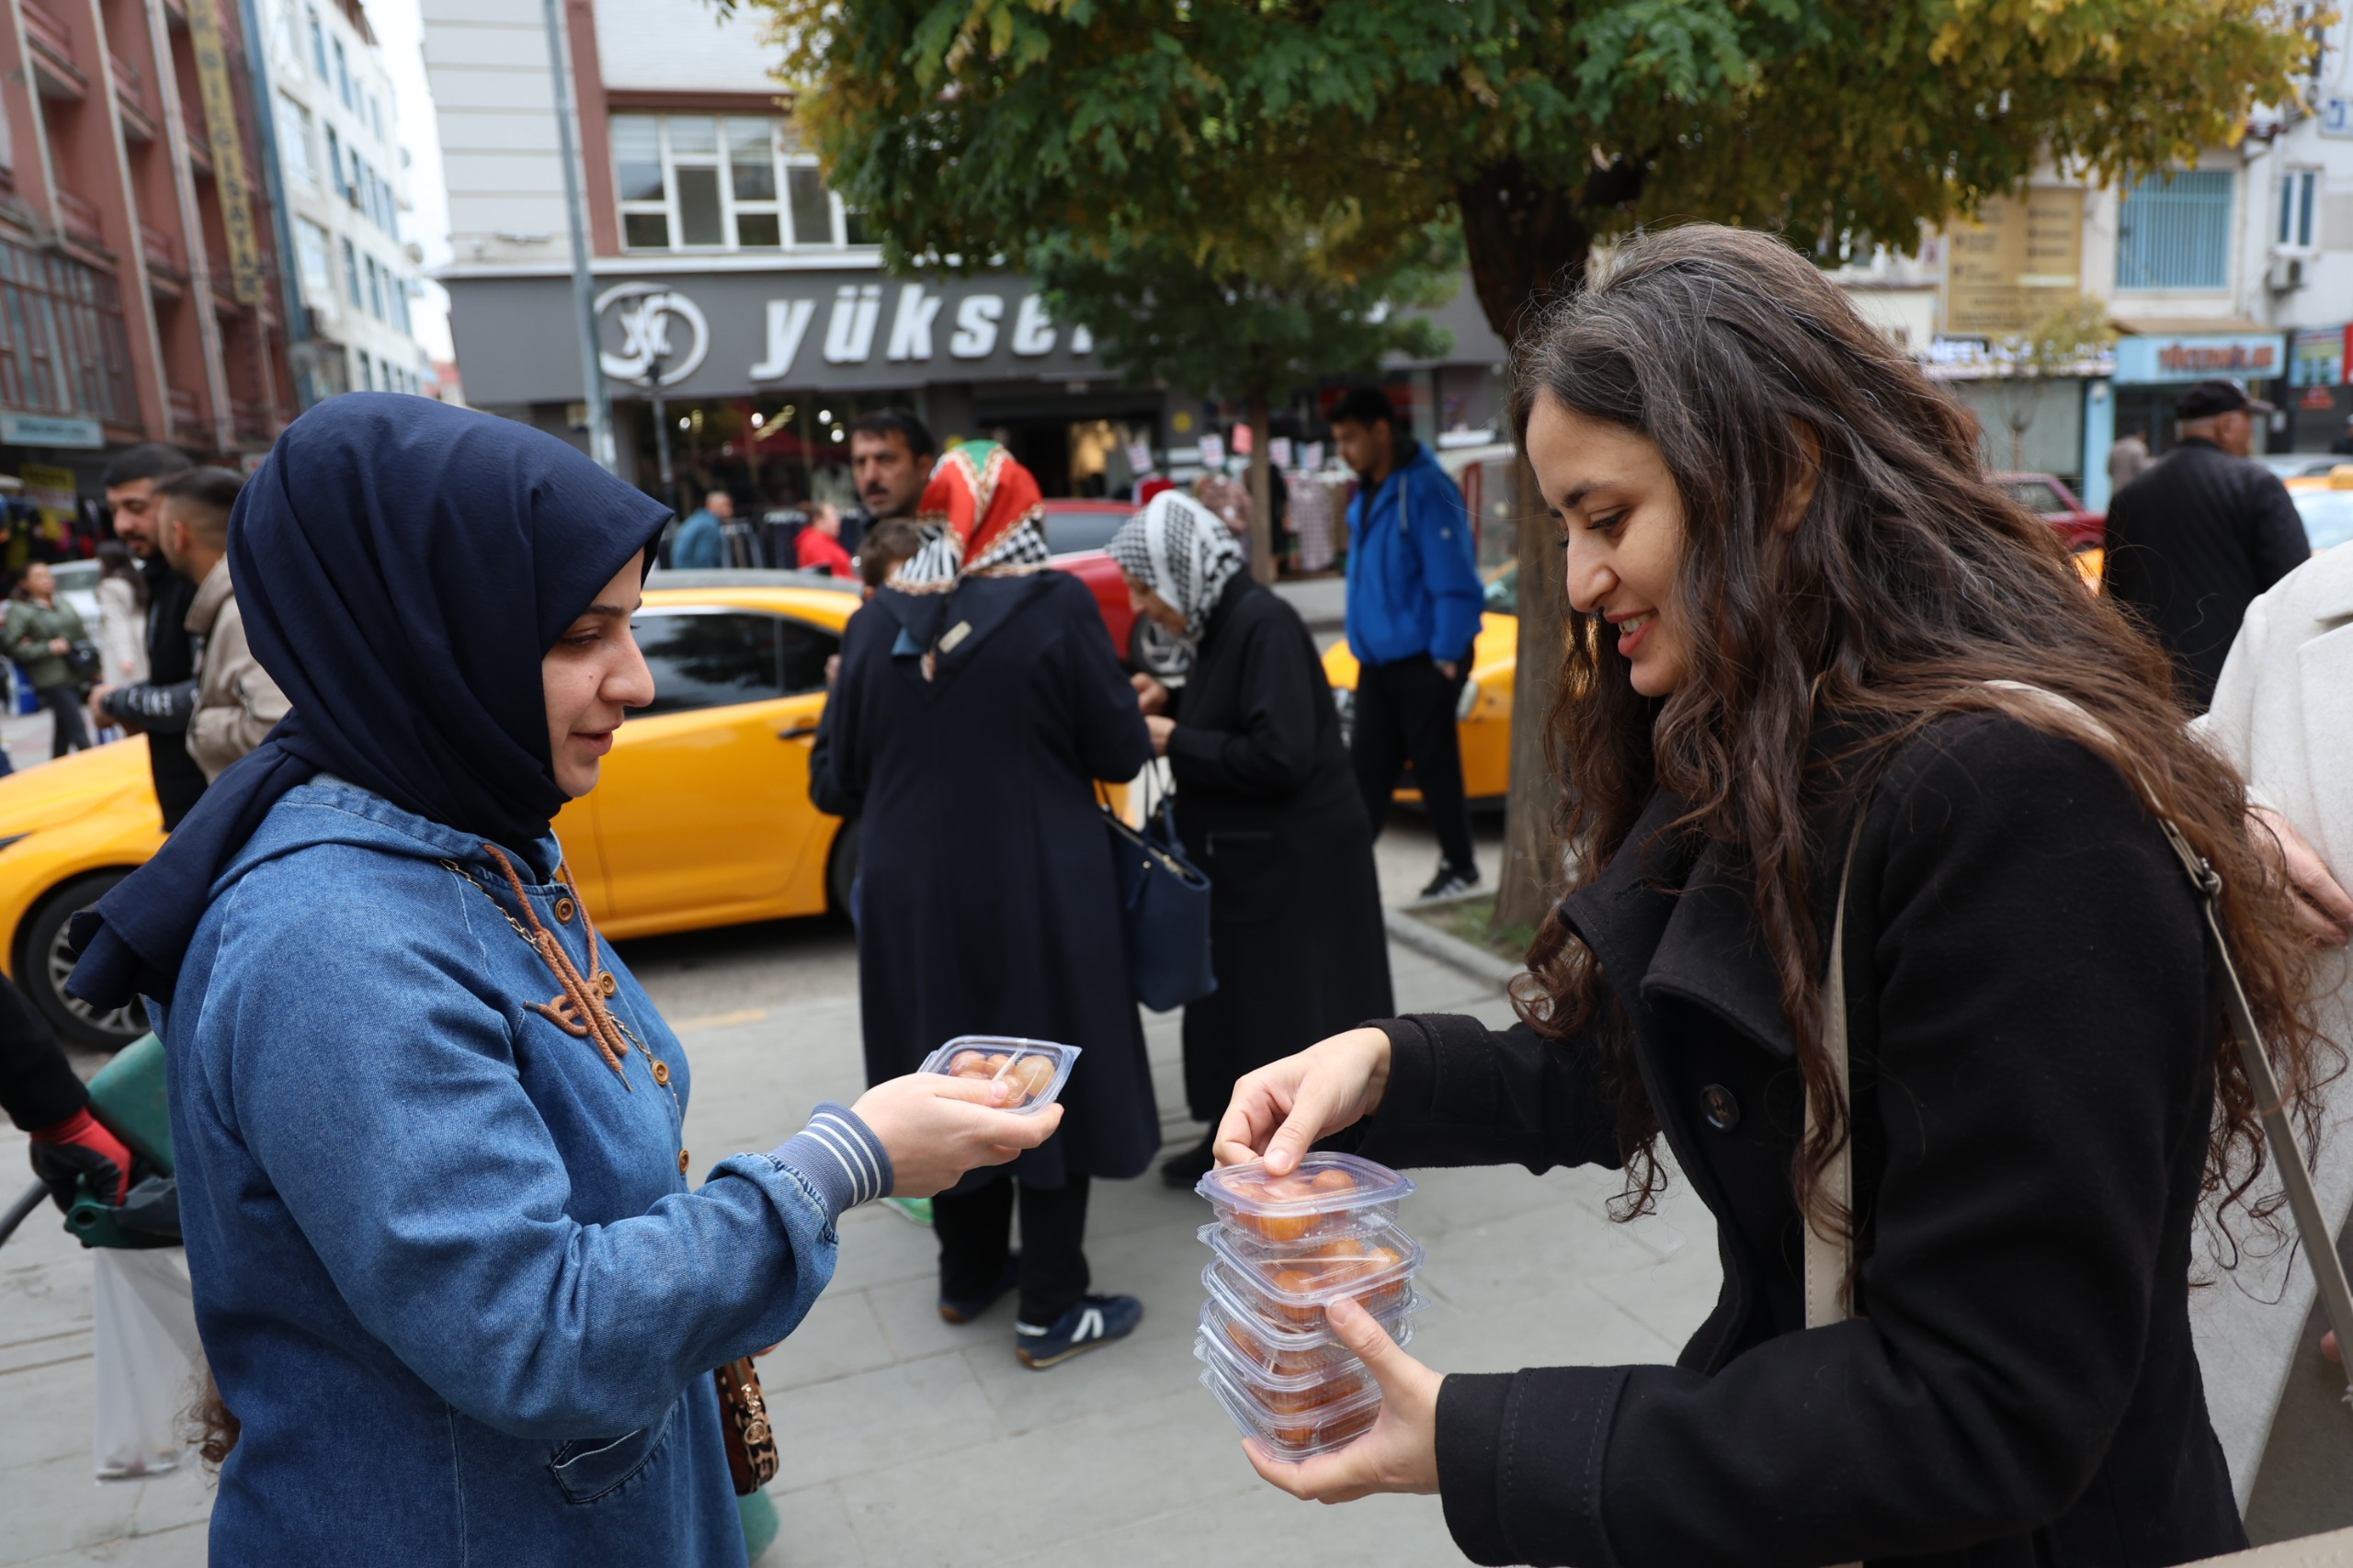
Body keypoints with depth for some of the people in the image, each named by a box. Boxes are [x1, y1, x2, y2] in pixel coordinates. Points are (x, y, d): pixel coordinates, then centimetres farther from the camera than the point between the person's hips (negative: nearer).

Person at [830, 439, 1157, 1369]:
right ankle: (1051, 1312, 18)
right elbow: (1119, 752, -10)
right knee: (1052, 1083, 9)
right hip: (1038, 896, -4)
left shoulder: (878, 621, -1)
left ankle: (968, 1274, 35)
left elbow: (847, 768, 5)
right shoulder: (1055, 608, -13)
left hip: (912, 895, 4)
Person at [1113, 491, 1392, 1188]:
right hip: (1245, 857, 9)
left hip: (1295, 866, -9)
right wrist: (1171, 702, 2)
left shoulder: (1264, 626, -22)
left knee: (1292, 1012, 2)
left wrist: (1175, 742, -18)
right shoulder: (1222, 622, 6)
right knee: (1239, 1001, 17)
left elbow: (1278, 755, -27)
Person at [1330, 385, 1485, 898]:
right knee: (1367, 768, 7)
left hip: (1422, 660, -8)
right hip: (1377, 662, 8)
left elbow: (1454, 582, -18)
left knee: (1436, 768, 4)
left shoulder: (1425, 490, -16)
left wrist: (1446, 655, -17)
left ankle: (1459, 867, 19)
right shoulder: (1366, 495, 11)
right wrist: (1363, 642, 14)